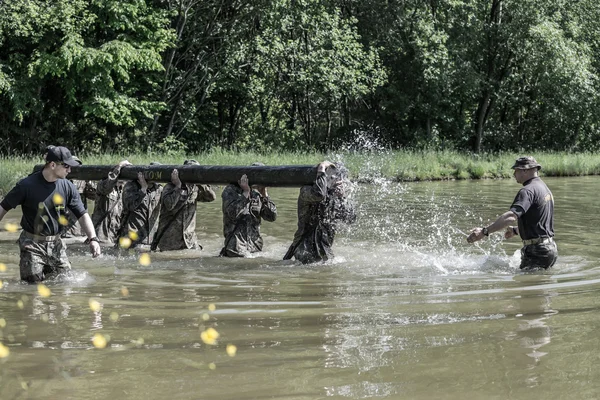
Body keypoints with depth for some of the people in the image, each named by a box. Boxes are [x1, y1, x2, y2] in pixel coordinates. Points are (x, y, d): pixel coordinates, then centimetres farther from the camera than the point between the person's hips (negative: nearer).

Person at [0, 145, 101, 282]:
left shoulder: (67, 187, 1)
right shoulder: (27, 185, -11)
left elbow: (82, 214, 2)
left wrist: (93, 239, -12)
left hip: (56, 244, 4)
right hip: (32, 244, -4)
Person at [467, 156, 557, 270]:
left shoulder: (528, 191, -16)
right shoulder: (544, 188, 17)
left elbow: (511, 217, -31)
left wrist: (485, 231, -35)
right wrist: (516, 230, 29)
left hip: (537, 251, -10)